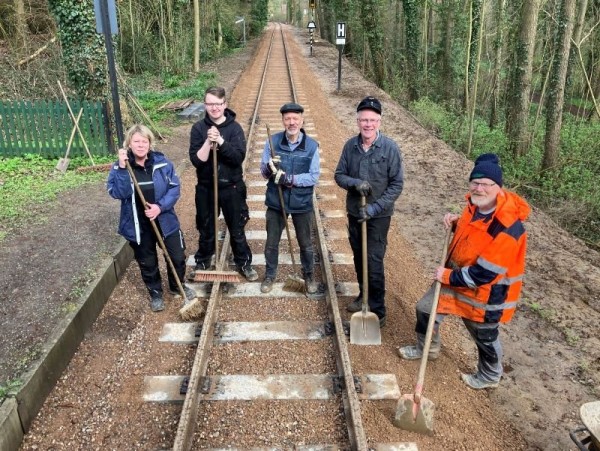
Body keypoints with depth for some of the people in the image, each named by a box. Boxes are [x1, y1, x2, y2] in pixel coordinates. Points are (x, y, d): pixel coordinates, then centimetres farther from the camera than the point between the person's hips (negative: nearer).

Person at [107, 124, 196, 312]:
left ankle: (177, 286, 38)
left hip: (165, 221, 1)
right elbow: (118, 193, -20)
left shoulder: (162, 162, -6)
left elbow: (174, 188, -7)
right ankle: (155, 293, 38)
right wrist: (122, 168, -28)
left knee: (178, 257, 11)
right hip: (138, 226, -1)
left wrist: (160, 206, -20)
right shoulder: (118, 167, -7)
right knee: (147, 263, 14)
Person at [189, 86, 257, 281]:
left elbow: (239, 157, -18)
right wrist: (208, 142, -26)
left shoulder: (234, 127, -7)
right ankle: (202, 262, 36)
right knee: (206, 230, 16)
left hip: (232, 187, -1)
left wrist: (220, 141, -28)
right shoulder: (198, 128, -5)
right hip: (206, 188, 1)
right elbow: (196, 160, -13)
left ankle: (244, 263, 29)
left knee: (237, 229, 11)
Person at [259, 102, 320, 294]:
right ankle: (270, 275, 36)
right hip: (276, 201, 1)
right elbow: (264, 172, -3)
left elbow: (314, 177, -11)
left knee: (305, 243, 16)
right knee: (271, 242, 14)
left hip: (302, 203, 0)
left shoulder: (312, 145, -10)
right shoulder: (272, 141, -7)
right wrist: (269, 168, -28)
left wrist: (290, 179, -25)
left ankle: (309, 275, 38)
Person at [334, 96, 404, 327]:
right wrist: (355, 183, -19)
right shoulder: (350, 145, -3)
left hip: (379, 216, -4)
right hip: (354, 212, 4)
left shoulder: (390, 148, -13)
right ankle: (364, 296, 38)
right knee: (359, 257, 17)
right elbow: (339, 175, 3)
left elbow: (397, 184, -11)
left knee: (374, 262, -3)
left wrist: (374, 208, -19)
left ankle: (377, 312, 10)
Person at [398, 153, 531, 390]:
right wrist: (457, 223, -6)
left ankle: (489, 377, 45)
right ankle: (427, 348, 45)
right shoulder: (476, 205, -9)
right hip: (458, 274, 8)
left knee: (485, 337, 15)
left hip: (486, 293, -8)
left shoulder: (508, 228, -34)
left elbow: (483, 273, -29)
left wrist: (448, 276, -18)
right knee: (425, 308, 17)